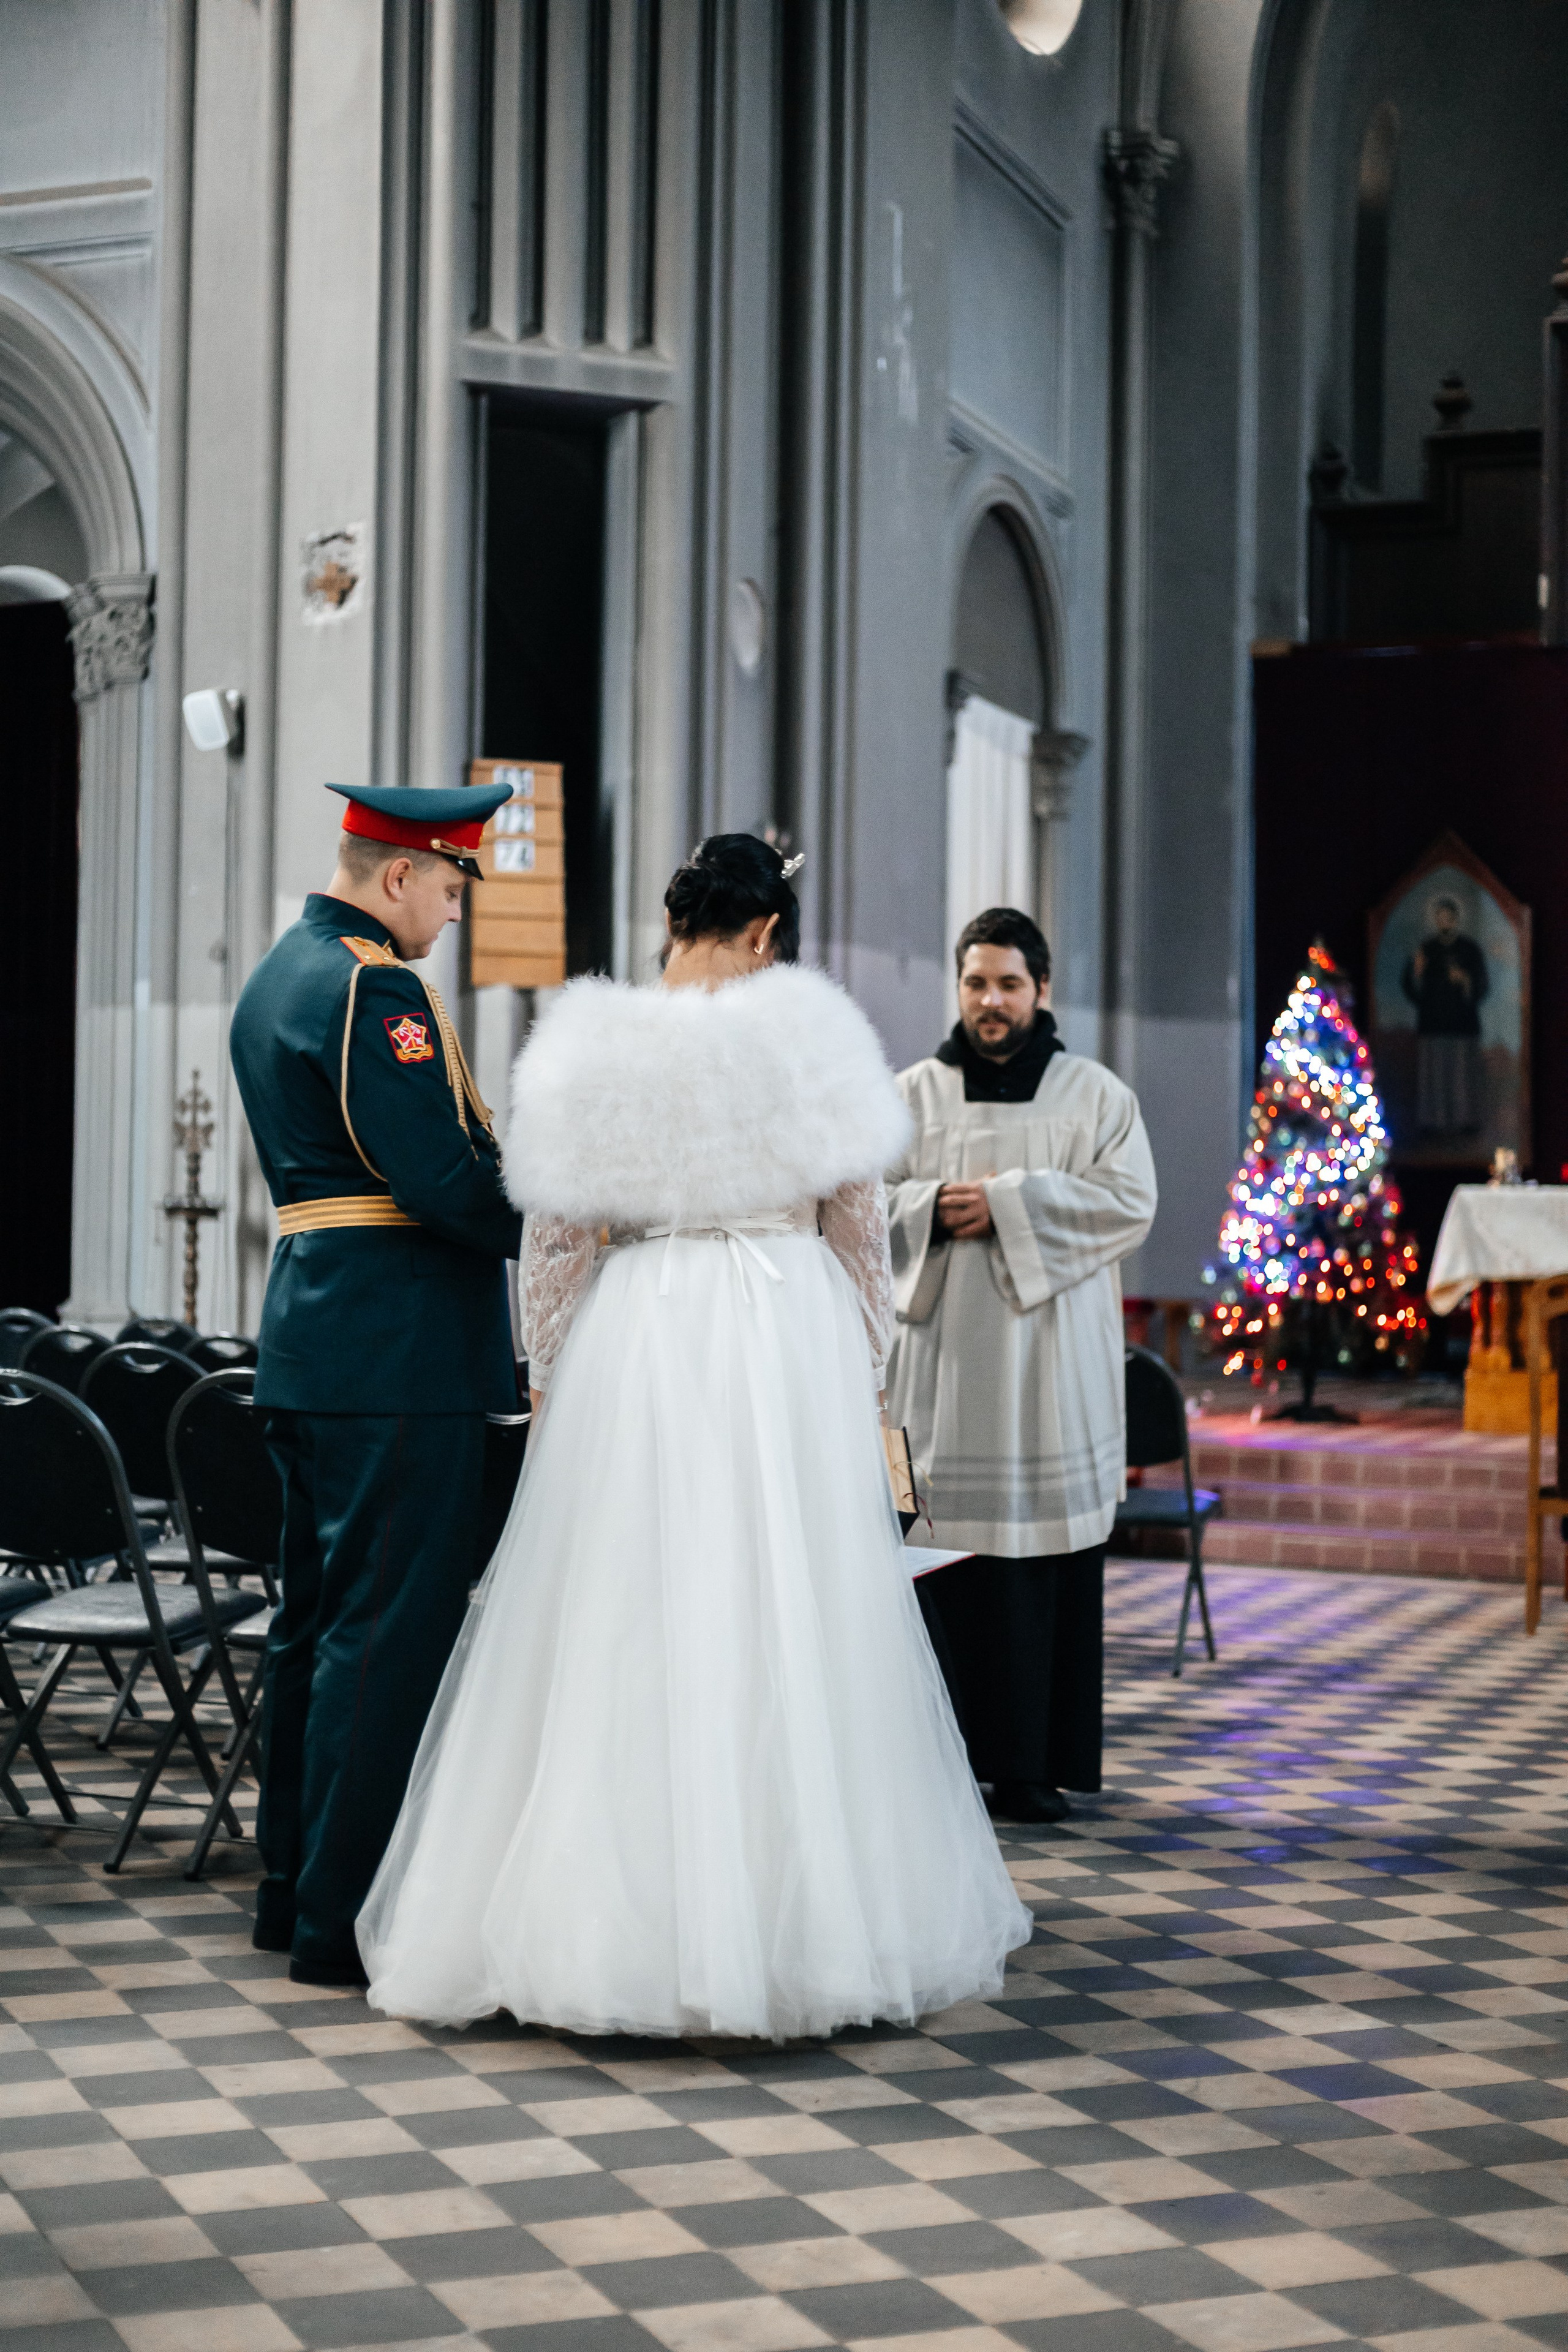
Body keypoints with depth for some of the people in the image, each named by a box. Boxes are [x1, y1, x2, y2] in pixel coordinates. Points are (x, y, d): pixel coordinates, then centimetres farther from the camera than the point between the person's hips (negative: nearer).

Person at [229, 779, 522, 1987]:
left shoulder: (276, 976, 18)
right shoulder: (372, 989, -15)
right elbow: (444, 1180, -22)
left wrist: (511, 1147, 13)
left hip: (314, 1330, 11)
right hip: (400, 1345, -11)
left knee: (319, 1616, 17)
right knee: (391, 1628, -6)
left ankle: (296, 1886, 26)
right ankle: (347, 1919, -2)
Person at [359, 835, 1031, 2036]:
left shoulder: (593, 1047, 1)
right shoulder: (813, 1037, 0)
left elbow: (555, 1239, 3)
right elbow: (861, 1231, 4)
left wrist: (556, 1386, 13)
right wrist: (860, 1383, 15)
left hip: (634, 1349, 1)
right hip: (790, 1347, 0)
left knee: (625, 1631, 4)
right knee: (784, 1626, 5)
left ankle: (618, 1927, 10)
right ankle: (801, 1921, 12)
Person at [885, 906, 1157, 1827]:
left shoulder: (1098, 1094, 7)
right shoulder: (914, 1094, 11)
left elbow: (1130, 1202, -5)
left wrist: (1008, 1201, -12)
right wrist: (936, 1206, -13)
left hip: (1051, 1364, 0)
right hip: (944, 1363, 1)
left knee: (1049, 1564, -1)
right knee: (945, 1554, -4)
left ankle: (1036, 1764, 6)